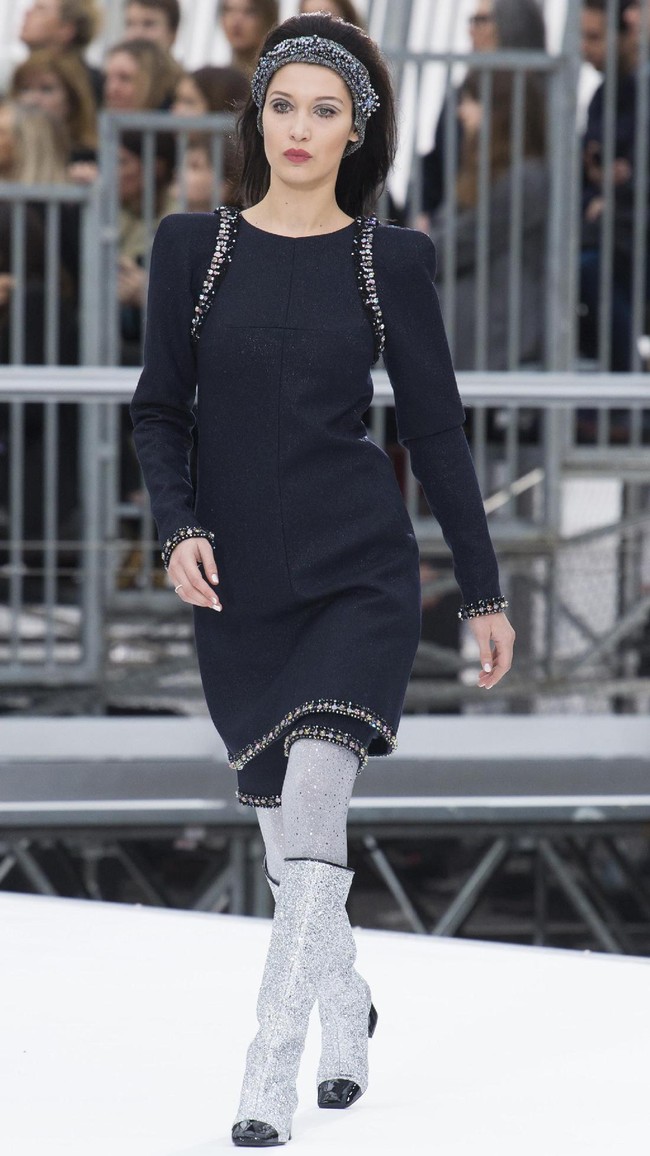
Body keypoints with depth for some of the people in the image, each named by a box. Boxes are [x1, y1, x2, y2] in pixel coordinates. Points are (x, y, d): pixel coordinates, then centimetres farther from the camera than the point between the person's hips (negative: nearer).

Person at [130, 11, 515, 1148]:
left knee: (312, 800, -19)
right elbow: (160, 410, 7)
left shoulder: (390, 259, 0)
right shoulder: (191, 247, 2)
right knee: (288, 827, 12)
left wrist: (484, 592, 6)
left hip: (360, 573, -2)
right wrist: (177, 527, -11)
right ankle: (346, 1008, 38)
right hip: (237, 584, 2)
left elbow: (435, 427, 4)